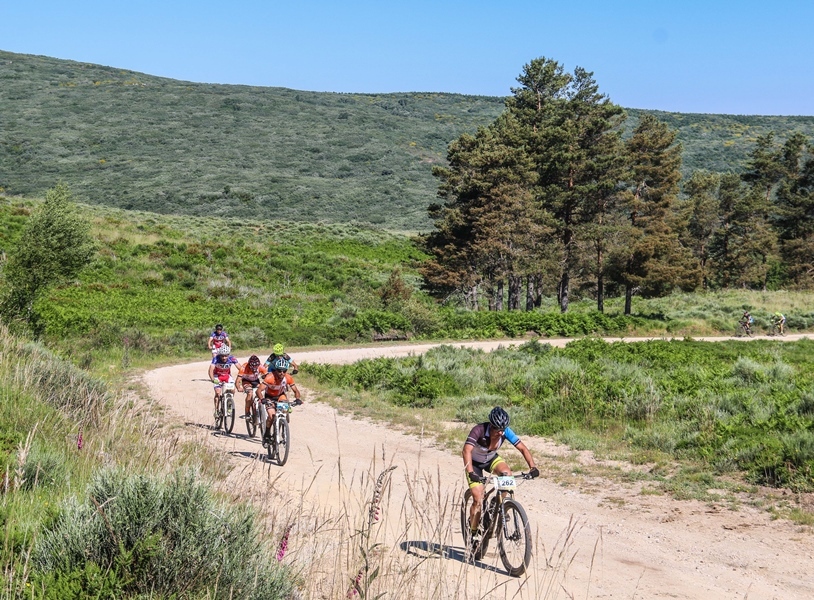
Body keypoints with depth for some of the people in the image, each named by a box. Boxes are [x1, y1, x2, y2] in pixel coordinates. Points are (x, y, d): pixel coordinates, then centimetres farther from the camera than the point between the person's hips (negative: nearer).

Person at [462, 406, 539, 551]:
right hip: (475, 462, -3)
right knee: (478, 500, -14)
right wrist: (470, 473, -61)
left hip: (491, 459, 3)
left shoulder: (506, 432, -25)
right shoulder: (479, 430, -36)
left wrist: (532, 467, -36)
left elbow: (522, 448, -22)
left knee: (507, 474, -28)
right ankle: (473, 535, 3)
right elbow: (466, 450, -48)